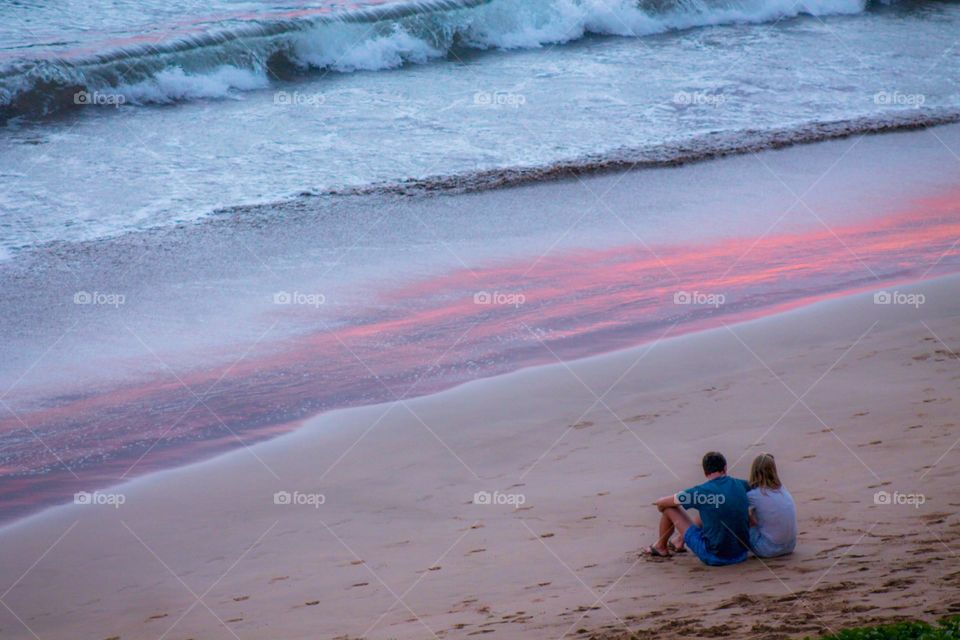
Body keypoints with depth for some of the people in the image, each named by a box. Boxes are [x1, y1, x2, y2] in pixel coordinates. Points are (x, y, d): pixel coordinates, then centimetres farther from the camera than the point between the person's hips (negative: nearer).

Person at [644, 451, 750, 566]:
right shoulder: (741, 485, -4)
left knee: (669, 508, 8)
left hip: (714, 556, -5)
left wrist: (659, 502, 23)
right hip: (741, 553, 5)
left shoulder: (701, 491, -14)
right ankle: (681, 542, 51)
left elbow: (662, 502, -2)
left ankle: (661, 547, 34)